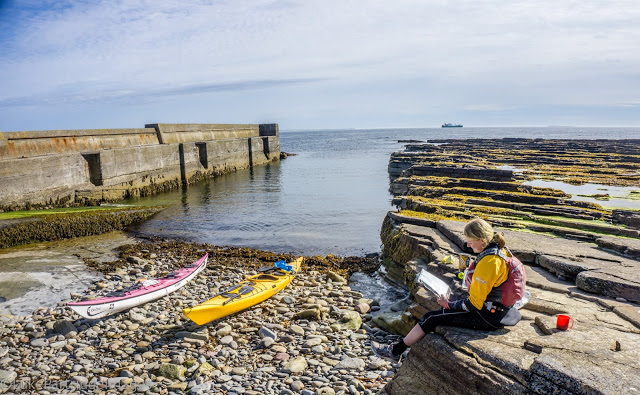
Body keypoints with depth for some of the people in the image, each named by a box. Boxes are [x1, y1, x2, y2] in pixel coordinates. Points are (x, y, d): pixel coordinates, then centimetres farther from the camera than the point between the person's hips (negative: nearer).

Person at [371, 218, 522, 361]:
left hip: (487, 318, -9)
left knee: (433, 317, -3)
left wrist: (449, 304, -8)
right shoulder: (502, 250, 2)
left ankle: (395, 351, 11)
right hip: (500, 310, 10)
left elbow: (474, 304, -22)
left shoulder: (488, 262, -28)